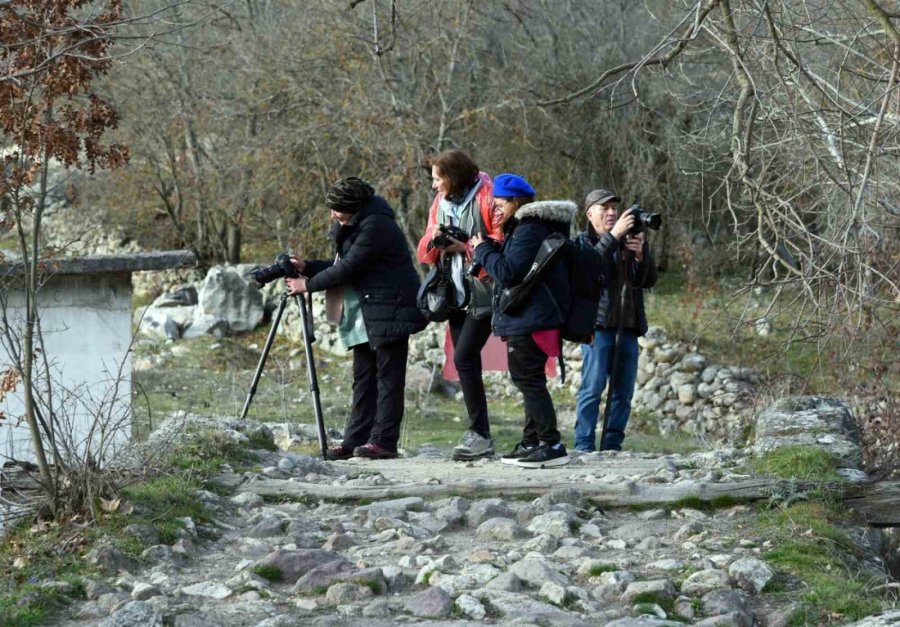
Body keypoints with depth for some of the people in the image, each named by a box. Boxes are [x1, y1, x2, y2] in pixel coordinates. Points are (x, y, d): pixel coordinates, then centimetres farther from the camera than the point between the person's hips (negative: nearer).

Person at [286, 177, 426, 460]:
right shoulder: (354, 226, 14)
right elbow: (342, 265, 19)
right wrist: (306, 267, 6)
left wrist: (308, 285, -11)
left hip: (390, 311, -10)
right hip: (366, 314, 10)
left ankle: (384, 440, -7)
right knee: (363, 378, 8)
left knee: (388, 377, -7)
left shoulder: (376, 226, -17)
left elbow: (348, 268, -19)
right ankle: (355, 440, 8)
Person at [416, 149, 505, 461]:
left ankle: (480, 434, -12)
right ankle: (479, 436, 13)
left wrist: (465, 248, -19)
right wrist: (434, 240, -8)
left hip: (483, 292, -8)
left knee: (463, 357, -16)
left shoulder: (486, 197, -10)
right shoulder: (441, 203, 13)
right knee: (467, 363, 8)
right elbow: (425, 254, 13)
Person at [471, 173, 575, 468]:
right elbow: (510, 267, 20)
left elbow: (508, 272, -23)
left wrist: (483, 250, -10)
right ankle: (531, 443, 23)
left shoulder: (529, 231, -17)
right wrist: (489, 250, 7)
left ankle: (552, 446, -9)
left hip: (529, 320, -11)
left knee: (529, 380, -9)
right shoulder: (523, 228, 17)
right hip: (526, 319, 11)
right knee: (529, 381, 16)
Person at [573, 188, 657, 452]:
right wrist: (613, 236, -25)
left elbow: (649, 281, 9)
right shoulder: (582, 242, 5)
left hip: (628, 325, 5)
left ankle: (612, 446, 9)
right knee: (593, 387, -10)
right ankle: (584, 446, -9)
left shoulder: (631, 240, 17)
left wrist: (641, 255, -11)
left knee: (624, 392, 4)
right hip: (598, 324, -5)